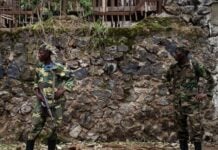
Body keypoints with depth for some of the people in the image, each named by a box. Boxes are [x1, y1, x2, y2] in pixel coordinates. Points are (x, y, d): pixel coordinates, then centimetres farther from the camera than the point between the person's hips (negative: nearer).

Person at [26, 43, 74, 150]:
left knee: (52, 131, 7)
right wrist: (37, 93, 0)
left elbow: (71, 78, -2)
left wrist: (62, 90, -13)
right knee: (34, 130, 2)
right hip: (41, 104, 4)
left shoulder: (57, 68, -10)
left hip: (54, 105, -4)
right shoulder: (39, 68, 6)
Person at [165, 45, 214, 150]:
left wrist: (207, 94, -6)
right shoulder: (174, 68, 6)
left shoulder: (194, 64, -8)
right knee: (181, 129, 9)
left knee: (195, 129, -7)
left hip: (192, 102, -5)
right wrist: (171, 89, 20)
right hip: (178, 103, 5)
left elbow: (209, 79, -1)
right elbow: (168, 77, 29)